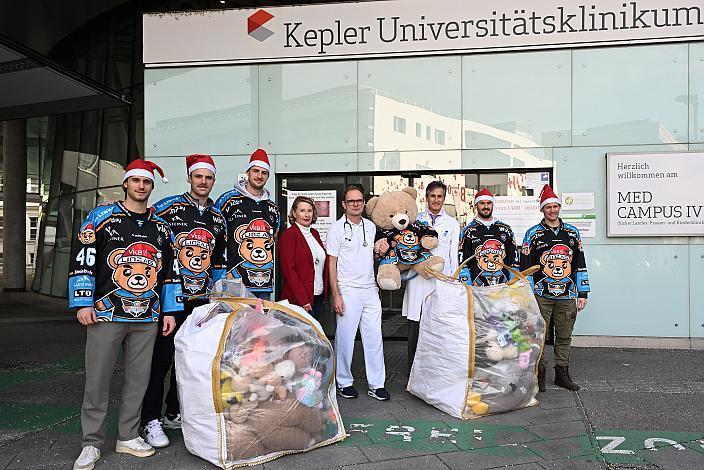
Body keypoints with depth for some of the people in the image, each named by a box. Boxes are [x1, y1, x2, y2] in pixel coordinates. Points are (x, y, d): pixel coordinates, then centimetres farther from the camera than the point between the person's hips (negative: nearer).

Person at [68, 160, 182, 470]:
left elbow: (170, 272, 14)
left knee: (138, 380, 9)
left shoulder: (160, 227, 12)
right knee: (97, 381, 2)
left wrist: (169, 311, 9)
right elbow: (82, 261, -3)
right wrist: (83, 304, -9)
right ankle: (91, 444, 16)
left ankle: (128, 436, 24)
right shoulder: (102, 217, 0)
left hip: (147, 318, 4)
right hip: (106, 315, -3)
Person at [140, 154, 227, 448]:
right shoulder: (168, 207, -6)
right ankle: (151, 421, 10)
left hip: (200, 301, 6)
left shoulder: (218, 219, 11)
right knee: (160, 358, -1)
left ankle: (175, 413, 28)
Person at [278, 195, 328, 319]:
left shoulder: (314, 233, 13)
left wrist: (325, 292, 9)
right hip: (298, 300, -7)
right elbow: (288, 270, -15)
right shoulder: (289, 235, -9)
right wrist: (303, 300, -18)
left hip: (318, 297, 7)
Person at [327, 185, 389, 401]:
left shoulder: (371, 227, 11)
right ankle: (344, 382, 17)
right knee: (345, 339, 2)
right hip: (348, 291, -5)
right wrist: (336, 295, -10)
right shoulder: (337, 228, -3)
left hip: (370, 290, 5)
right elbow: (332, 263, -5)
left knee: (374, 338, 5)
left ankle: (376, 385, 13)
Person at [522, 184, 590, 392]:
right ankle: (539, 374, 11)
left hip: (567, 296, 3)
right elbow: (526, 266, -1)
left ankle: (562, 373, 22)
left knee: (564, 336, 10)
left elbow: (580, 265, 11)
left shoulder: (572, 232, 10)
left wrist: (582, 294, 7)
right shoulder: (533, 234, 1)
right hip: (541, 295, -3)